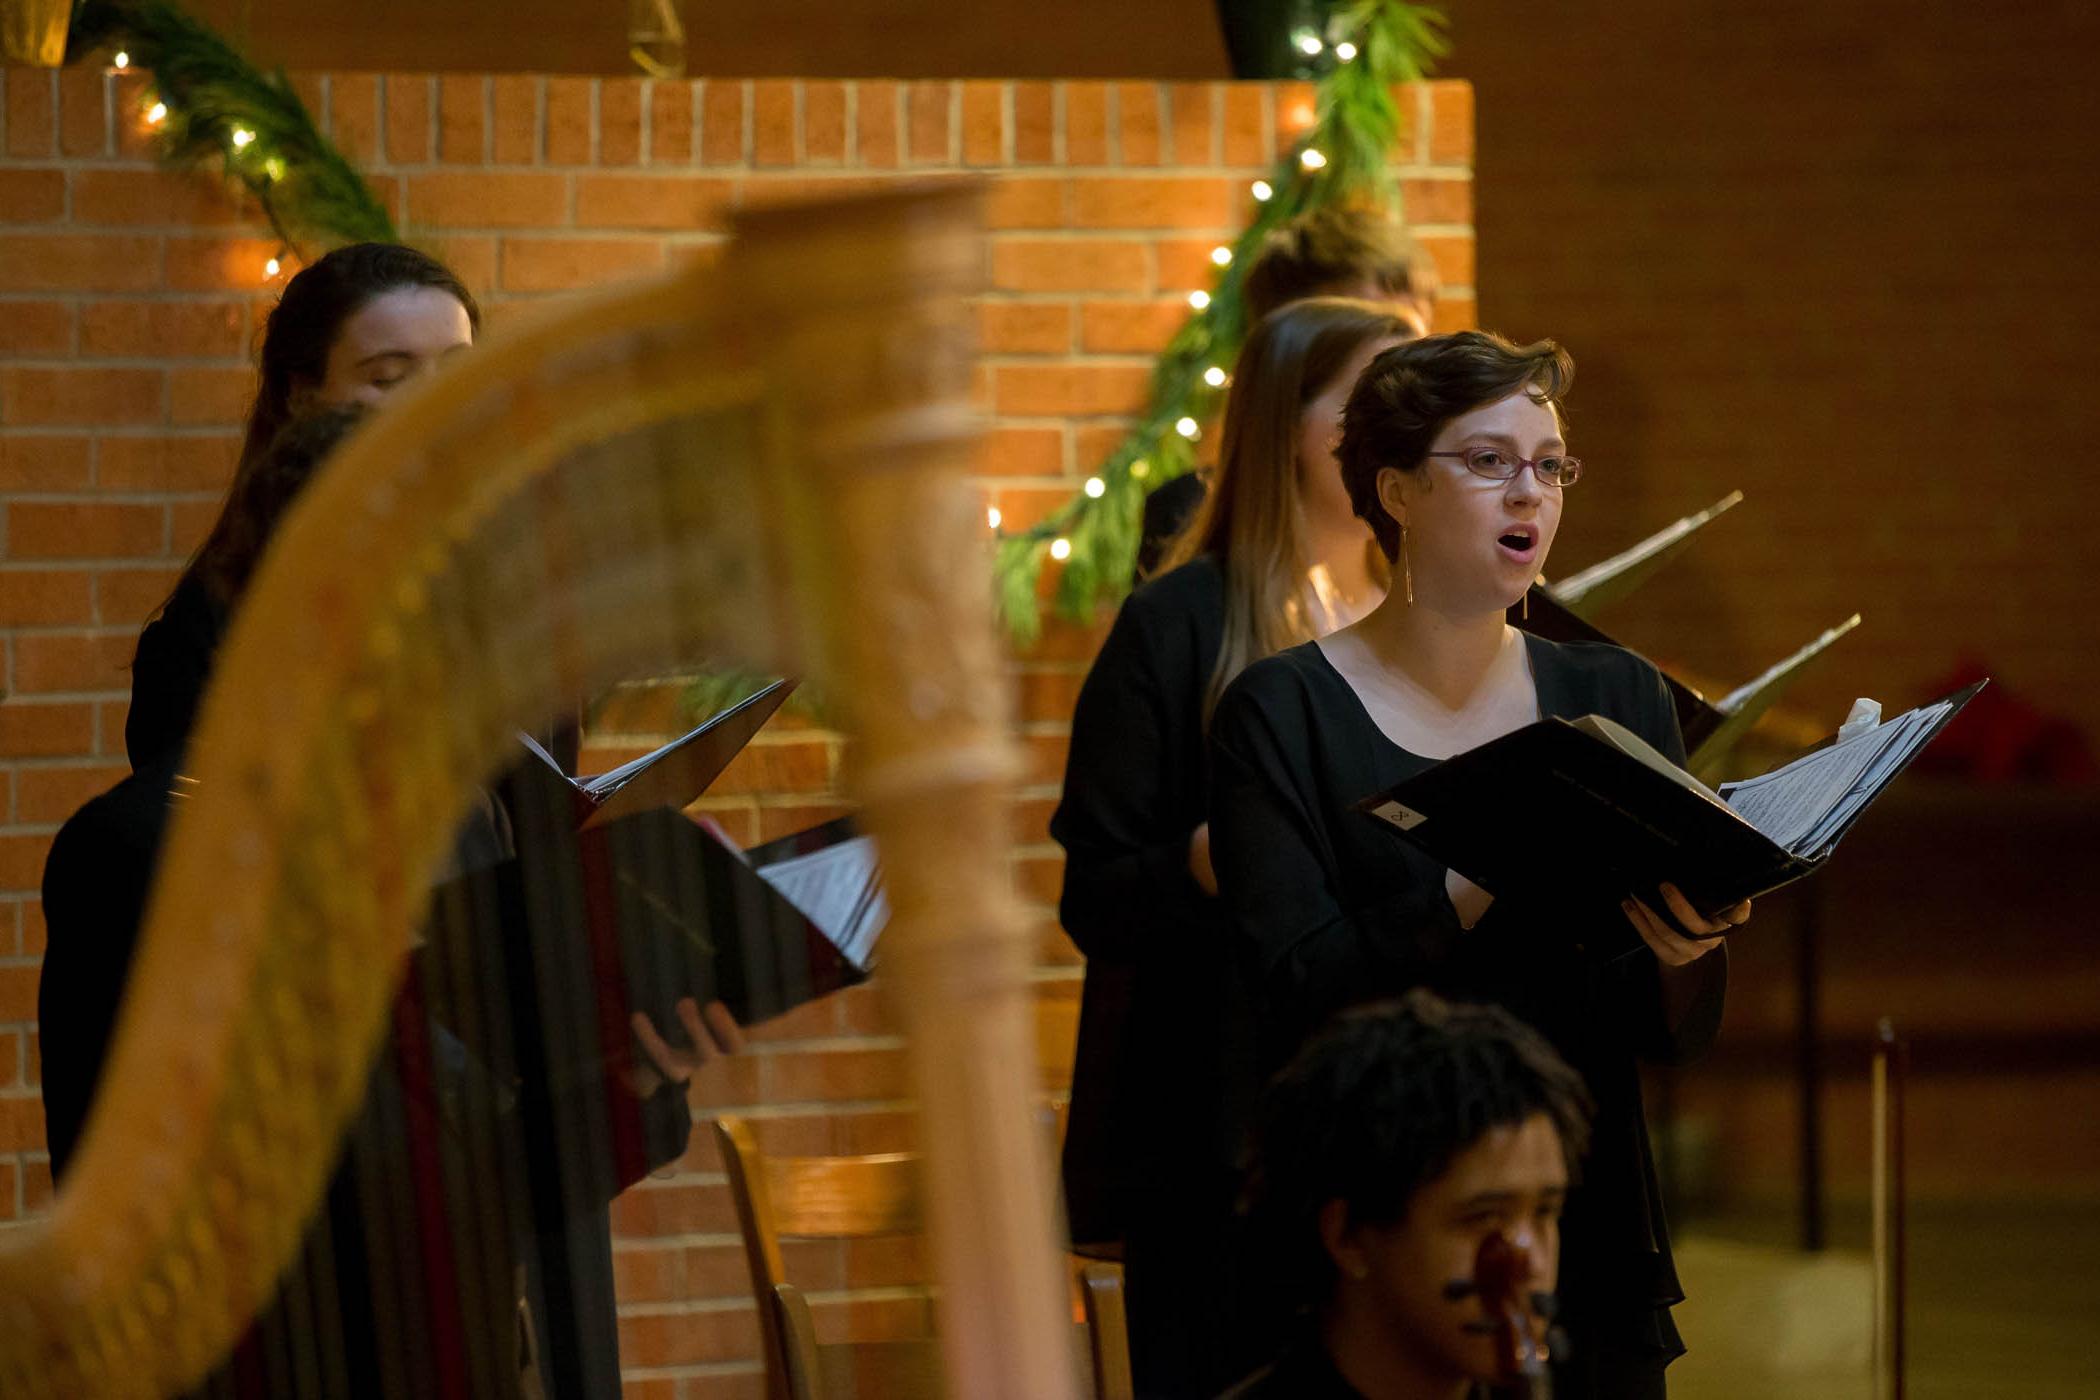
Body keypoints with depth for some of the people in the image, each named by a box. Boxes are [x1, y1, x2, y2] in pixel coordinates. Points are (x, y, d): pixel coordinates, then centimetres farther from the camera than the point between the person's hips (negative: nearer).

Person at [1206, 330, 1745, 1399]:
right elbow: (1305, 1004, -17)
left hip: (1589, 1248, 4)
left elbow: (1677, 1034, 4)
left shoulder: (1614, 697, 7)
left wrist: (1685, 949, -19)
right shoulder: (1282, 713, -5)